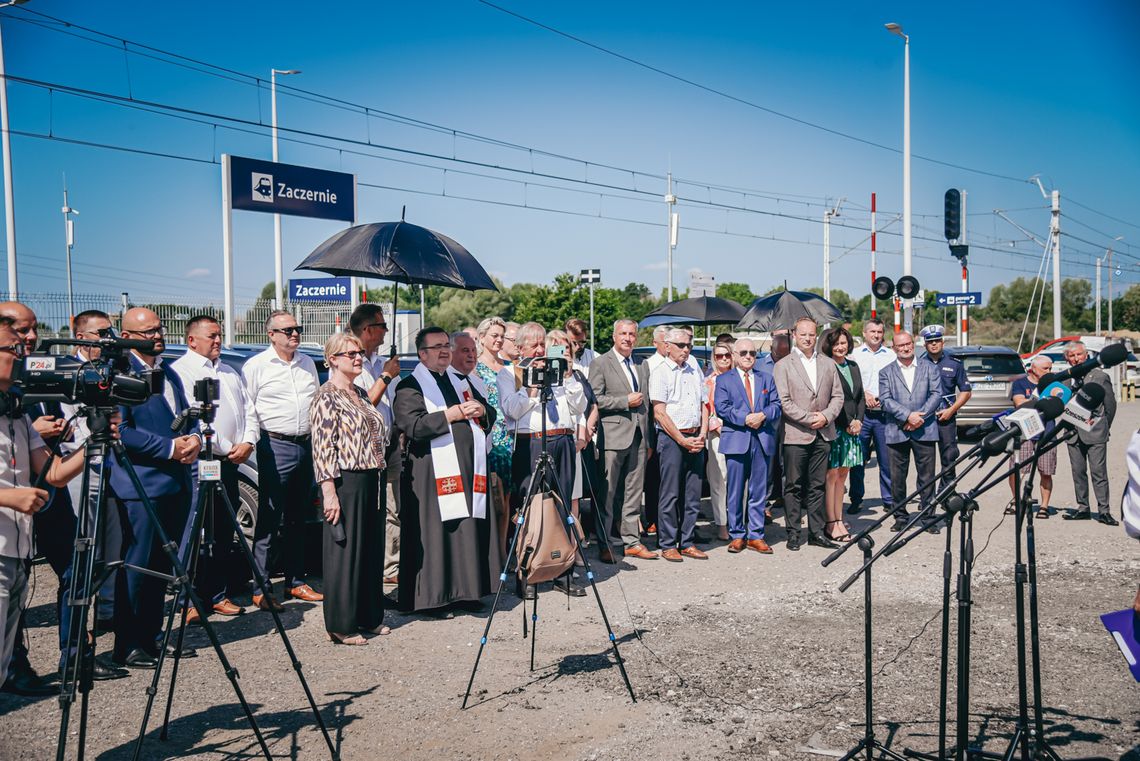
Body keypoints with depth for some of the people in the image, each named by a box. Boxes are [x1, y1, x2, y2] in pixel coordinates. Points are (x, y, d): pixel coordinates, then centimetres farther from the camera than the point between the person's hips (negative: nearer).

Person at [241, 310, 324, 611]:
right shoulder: (255, 366, -3)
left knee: (298, 517, 12)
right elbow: (247, 410, -4)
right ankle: (261, 588, -1)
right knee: (270, 518, -6)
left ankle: (296, 581, 21)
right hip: (276, 446, -6)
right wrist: (253, 442, -11)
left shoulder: (307, 363, 14)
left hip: (306, 445, 6)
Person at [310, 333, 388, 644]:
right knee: (344, 551, -1)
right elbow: (322, 447, -15)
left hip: (370, 481, 8)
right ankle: (341, 625, 8)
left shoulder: (362, 394, 16)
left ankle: (368, 617, 24)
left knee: (371, 550, 13)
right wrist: (329, 492, -20)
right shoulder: (326, 397, -9)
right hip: (345, 482, -8)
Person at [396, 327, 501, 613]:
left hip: (469, 469, 6)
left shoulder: (461, 383, 20)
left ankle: (464, 591, 17)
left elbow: (491, 415, 21)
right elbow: (412, 426, -17)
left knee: (470, 531, 7)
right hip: (432, 472, -6)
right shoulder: (410, 386, -2)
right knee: (435, 533, -4)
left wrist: (481, 410, -2)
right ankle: (431, 597, 5)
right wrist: (452, 413, -16)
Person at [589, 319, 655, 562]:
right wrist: (626, 401, -14)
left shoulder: (643, 366, 16)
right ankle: (604, 544, 6)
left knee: (634, 491, 10)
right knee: (608, 492, -1)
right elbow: (595, 399, -11)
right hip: (613, 436, -6)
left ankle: (632, 541, 17)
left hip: (639, 436, 6)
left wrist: (649, 439, 15)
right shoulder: (600, 363, -3)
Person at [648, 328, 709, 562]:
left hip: (695, 439, 6)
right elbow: (659, 413, -9)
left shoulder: (695, 372, 16)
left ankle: (687, 543, 14)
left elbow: (704, 406, 16)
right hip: (671, 438, -6)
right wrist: (682, 440, -11)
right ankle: (667, 545, 4)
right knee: (670, 495, -3)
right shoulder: (660, 373, -3)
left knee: (692, 495, 7)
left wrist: (701, 436, 1)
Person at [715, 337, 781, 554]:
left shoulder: (767, 379, 16)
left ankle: (756, 536, 11)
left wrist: (763, 415, -12)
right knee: (735, 491, 1)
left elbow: (776, 405, 8)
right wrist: (745, 419, -15)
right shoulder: (723, 379, 7)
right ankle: (737, 536, 10)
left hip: (763, 440, 3)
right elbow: (721, 408, -5)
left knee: (759, 491, 5)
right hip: (736, 439, -3)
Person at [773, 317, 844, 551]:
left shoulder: (828, 364, 13)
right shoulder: (783, 365, -1)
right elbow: (784, 401, -8)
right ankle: (794, 533, 7)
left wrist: (826, 416, -6)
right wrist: (809, 418, -13)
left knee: (818, 486, 8)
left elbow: (838, 396, 11)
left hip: (823, 435, 4)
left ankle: (816, 532, 14)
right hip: (796, 435, -4)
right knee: (794, 486, 1)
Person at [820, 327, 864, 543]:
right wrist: (846, 425, -11)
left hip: (852, 428, 7)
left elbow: (861, 397, 17)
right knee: (831, 475, -5)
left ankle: (839, 520, 16)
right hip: (834, 428, -7)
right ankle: (831, 524, -1)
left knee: (842, 475, 10)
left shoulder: (853, 367, 15)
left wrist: (858, 420, 1)